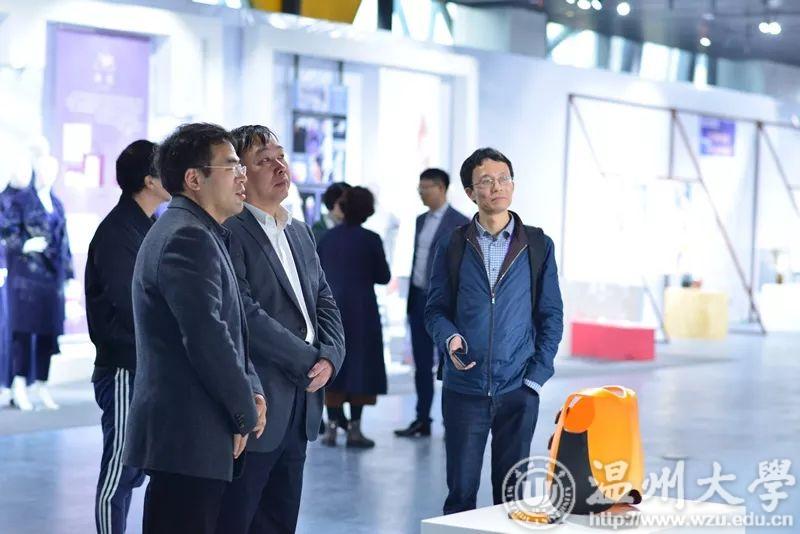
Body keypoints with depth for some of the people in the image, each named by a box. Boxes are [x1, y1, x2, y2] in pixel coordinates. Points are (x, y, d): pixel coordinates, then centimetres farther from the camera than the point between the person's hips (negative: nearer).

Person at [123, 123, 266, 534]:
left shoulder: (194, 233, 19)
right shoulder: (188, 238, -15)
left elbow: (226, 327, 21)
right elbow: (207, 338, -22)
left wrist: (251, 388, 6)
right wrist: (245, 412, -10)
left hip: (187, 436, 11)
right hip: (188, 437, -11)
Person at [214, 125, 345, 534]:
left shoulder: (300, 232, 16)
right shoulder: (228, 232, -12)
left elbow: (325, 302, 16)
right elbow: (245, 315, -20)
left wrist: (330, 357, -3)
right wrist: (308, 361, -13)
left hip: (299, 406, 8)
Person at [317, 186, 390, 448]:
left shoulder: (328, 237, 2)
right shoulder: (370, 239, -8)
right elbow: (384, 277, -2)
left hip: (331, 306, 4)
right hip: (360, 308, -3)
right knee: (360, 365, 3)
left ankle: (332, 426, 9)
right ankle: (354, 428, 0)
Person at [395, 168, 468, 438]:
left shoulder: (460, 224, -8)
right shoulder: (421, 221, 14)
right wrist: (411, 301, 14)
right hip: (419, 299, 7)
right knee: (422, 365, 10)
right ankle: (422, 420, 16)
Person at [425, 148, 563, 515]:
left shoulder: (537, 246, 4)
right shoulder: (453, 247, 5)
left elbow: (551, 316, 5)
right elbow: (435, 309, 6)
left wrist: (537, 376, -3)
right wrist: (450, 338, -15)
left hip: (519, 390, 0)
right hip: (464, 388, 0)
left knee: (511, 491, 7)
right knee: (461, 490, 5)